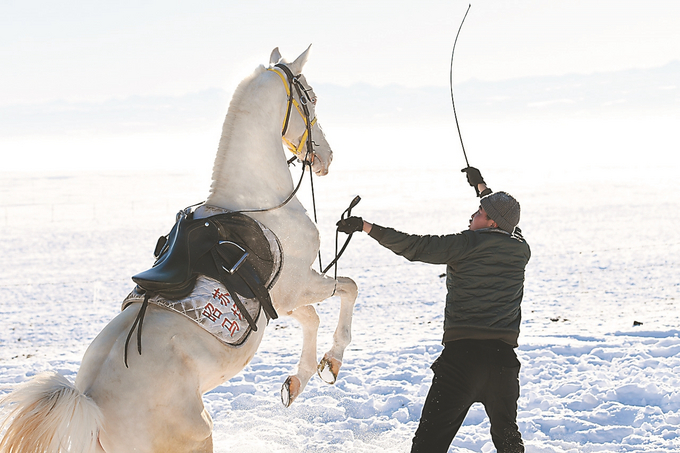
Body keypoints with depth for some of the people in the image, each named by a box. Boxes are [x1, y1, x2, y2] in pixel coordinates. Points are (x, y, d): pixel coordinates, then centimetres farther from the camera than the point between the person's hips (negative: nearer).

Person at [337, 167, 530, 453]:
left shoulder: (467, 244, -3)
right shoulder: (521, 251, 11)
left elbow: (413, 246, -5)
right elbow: (508, 229, 34)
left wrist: (365, 226, 3)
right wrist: (482, 187, 46)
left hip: (463, 352, -5)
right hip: (504, 355, 5)